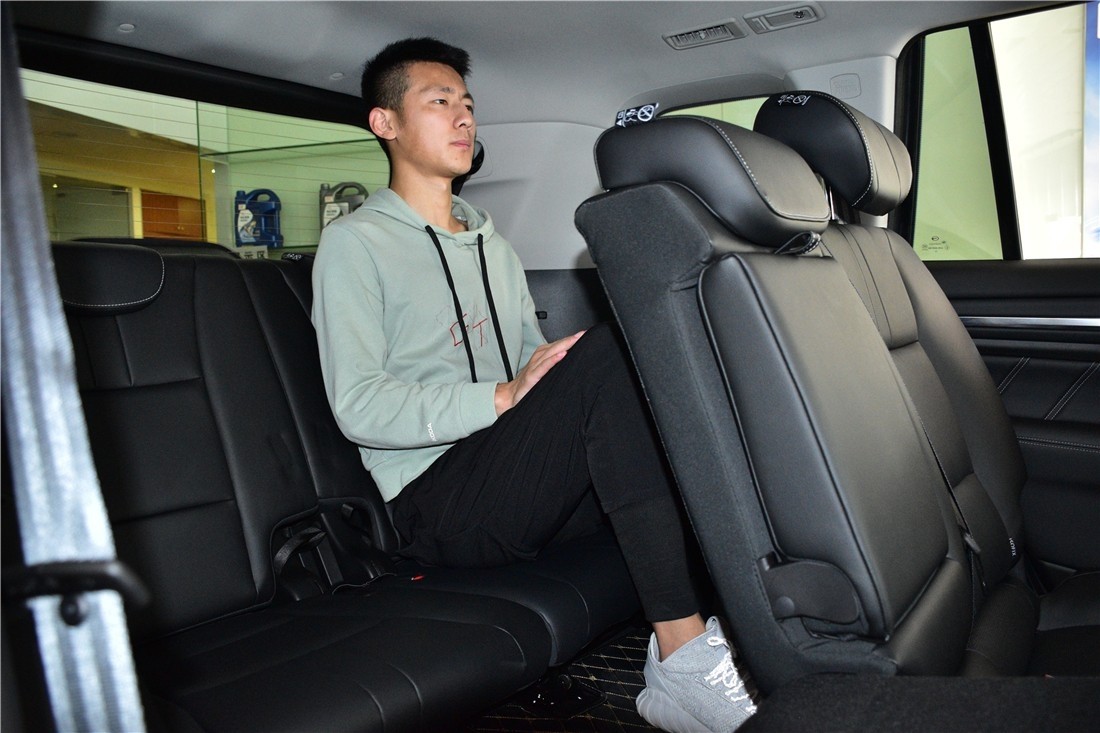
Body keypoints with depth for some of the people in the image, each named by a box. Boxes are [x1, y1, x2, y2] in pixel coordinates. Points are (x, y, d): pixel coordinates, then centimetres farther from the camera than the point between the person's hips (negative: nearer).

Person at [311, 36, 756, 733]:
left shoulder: (491, 241, 25)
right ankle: (685, 655, -31)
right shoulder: (355, 243, 2)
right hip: (438, 501, -7)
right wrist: (503, 396, -22)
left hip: (520, 485, 7)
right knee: (612, 351, -29)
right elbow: (359, 407, -11)